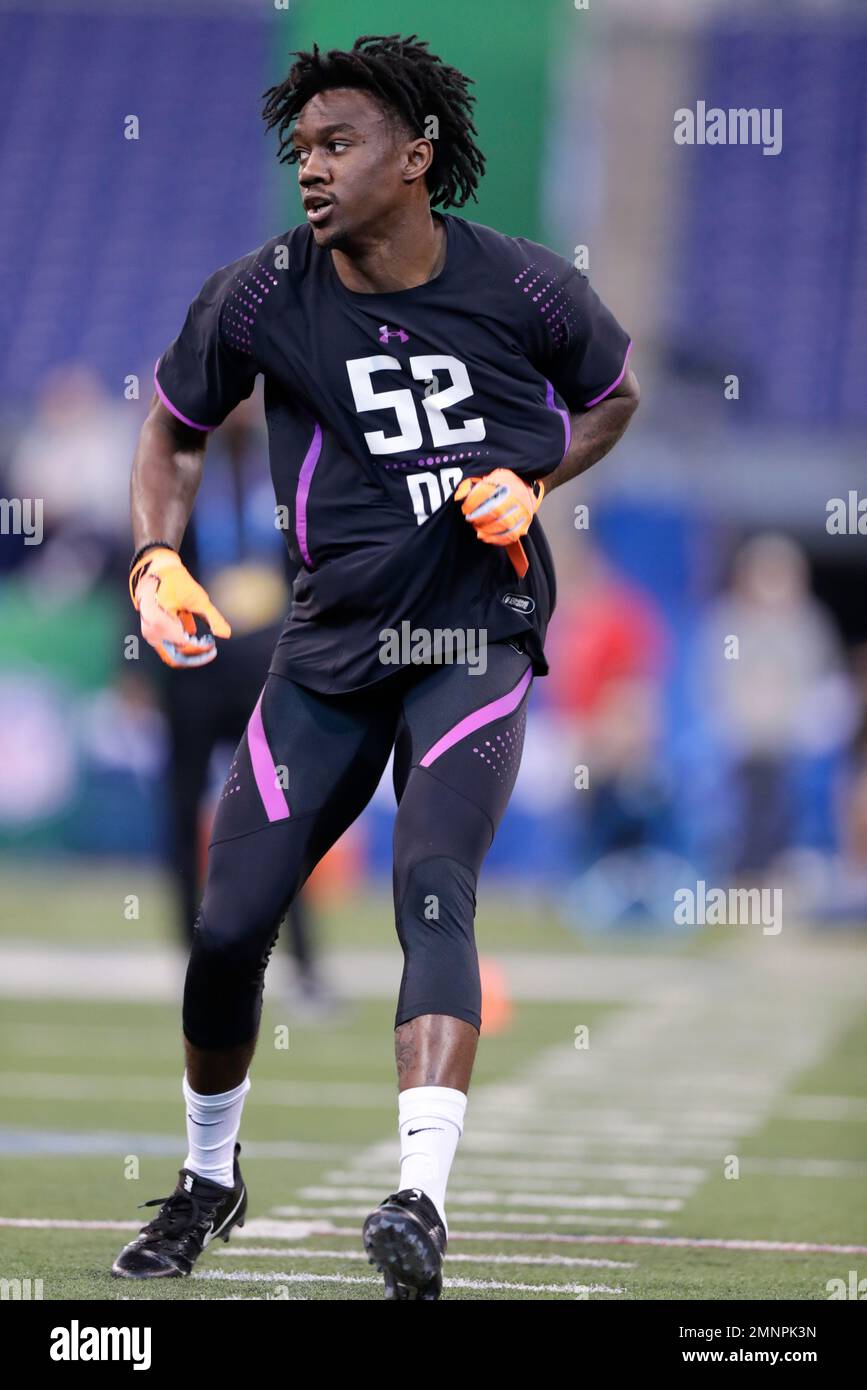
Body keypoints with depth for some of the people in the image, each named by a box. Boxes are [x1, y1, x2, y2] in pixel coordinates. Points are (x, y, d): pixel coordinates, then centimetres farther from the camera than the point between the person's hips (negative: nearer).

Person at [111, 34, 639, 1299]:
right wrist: (158, 559, -5)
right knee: (229, 924, 0)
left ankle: (421, 1200, -31)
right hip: (332, 640, 3)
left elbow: (614, 394, 12)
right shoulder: (259, 299, -7)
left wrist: (530, 486, -6)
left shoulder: (523, 289, -9)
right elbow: (177, 428, 11)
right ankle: (209, 1178, 25)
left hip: (475, 636, -2)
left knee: (433, 886, -23)